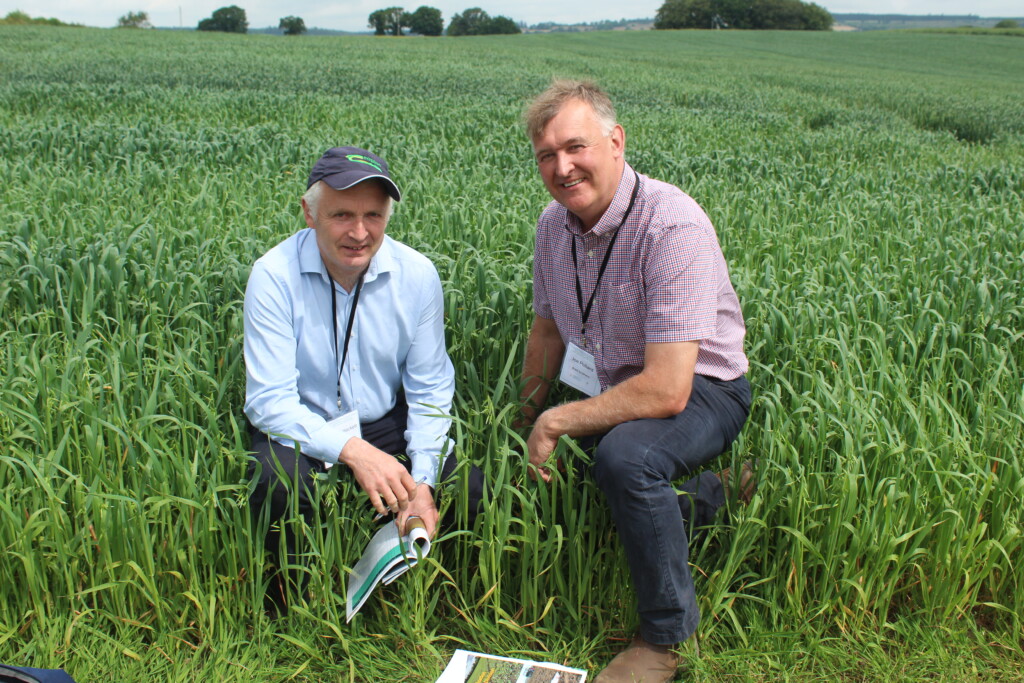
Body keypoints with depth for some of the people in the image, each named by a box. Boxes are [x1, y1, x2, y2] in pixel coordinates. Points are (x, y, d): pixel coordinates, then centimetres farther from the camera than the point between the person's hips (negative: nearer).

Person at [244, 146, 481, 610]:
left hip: (385, 424, 3)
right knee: (278, 481, -35)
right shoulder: (274, 276, -19)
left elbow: (430, 393, -5)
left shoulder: (417, 275, -11)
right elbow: (270, 401, -21)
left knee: (469, 491, -19)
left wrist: (422, 484, -18)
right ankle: (288, 598, -1)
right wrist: (351, 450, -36)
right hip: (303, 427, -2)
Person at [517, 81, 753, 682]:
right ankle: (708, 494, 14)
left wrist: (557, 422, -23)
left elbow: (668, 389, -33)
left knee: (624, 455, -37)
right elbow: (548, 329, 13)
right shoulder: (554, 224, -3)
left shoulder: (673, 226, -29)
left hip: (699, 389, -8)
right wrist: (528, 425, 13)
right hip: (617, 386, 8)